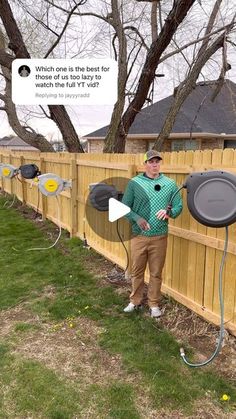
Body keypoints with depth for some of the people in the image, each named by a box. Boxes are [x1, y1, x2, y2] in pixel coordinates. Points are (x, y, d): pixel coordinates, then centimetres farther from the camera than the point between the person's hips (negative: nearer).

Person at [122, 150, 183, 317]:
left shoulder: (170, 184, 1)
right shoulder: (134, 182, -2)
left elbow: (179, 206, 3)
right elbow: (124, 207, -1)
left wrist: (169, 212, -19)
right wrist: (137, 218, -18)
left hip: (159, 237, 0)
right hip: (138, 236, 0)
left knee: (156, 273, 11)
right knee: (137, 271, 13)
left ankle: (154, 304, 29)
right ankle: (135, 301, 32)